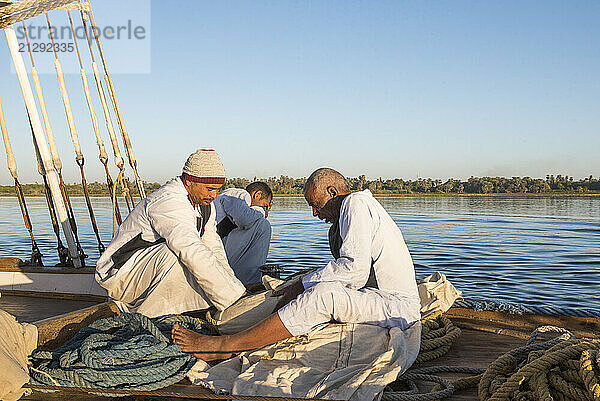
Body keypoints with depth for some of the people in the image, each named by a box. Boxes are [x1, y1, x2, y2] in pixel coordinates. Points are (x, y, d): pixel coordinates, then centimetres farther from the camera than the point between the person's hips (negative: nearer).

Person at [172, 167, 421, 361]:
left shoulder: (355, 202, -9)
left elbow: (355, 268, -21)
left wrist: (303, 285, -14)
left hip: (397, 305, -10)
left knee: (323, 294, -28)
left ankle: (225, 346, -26)